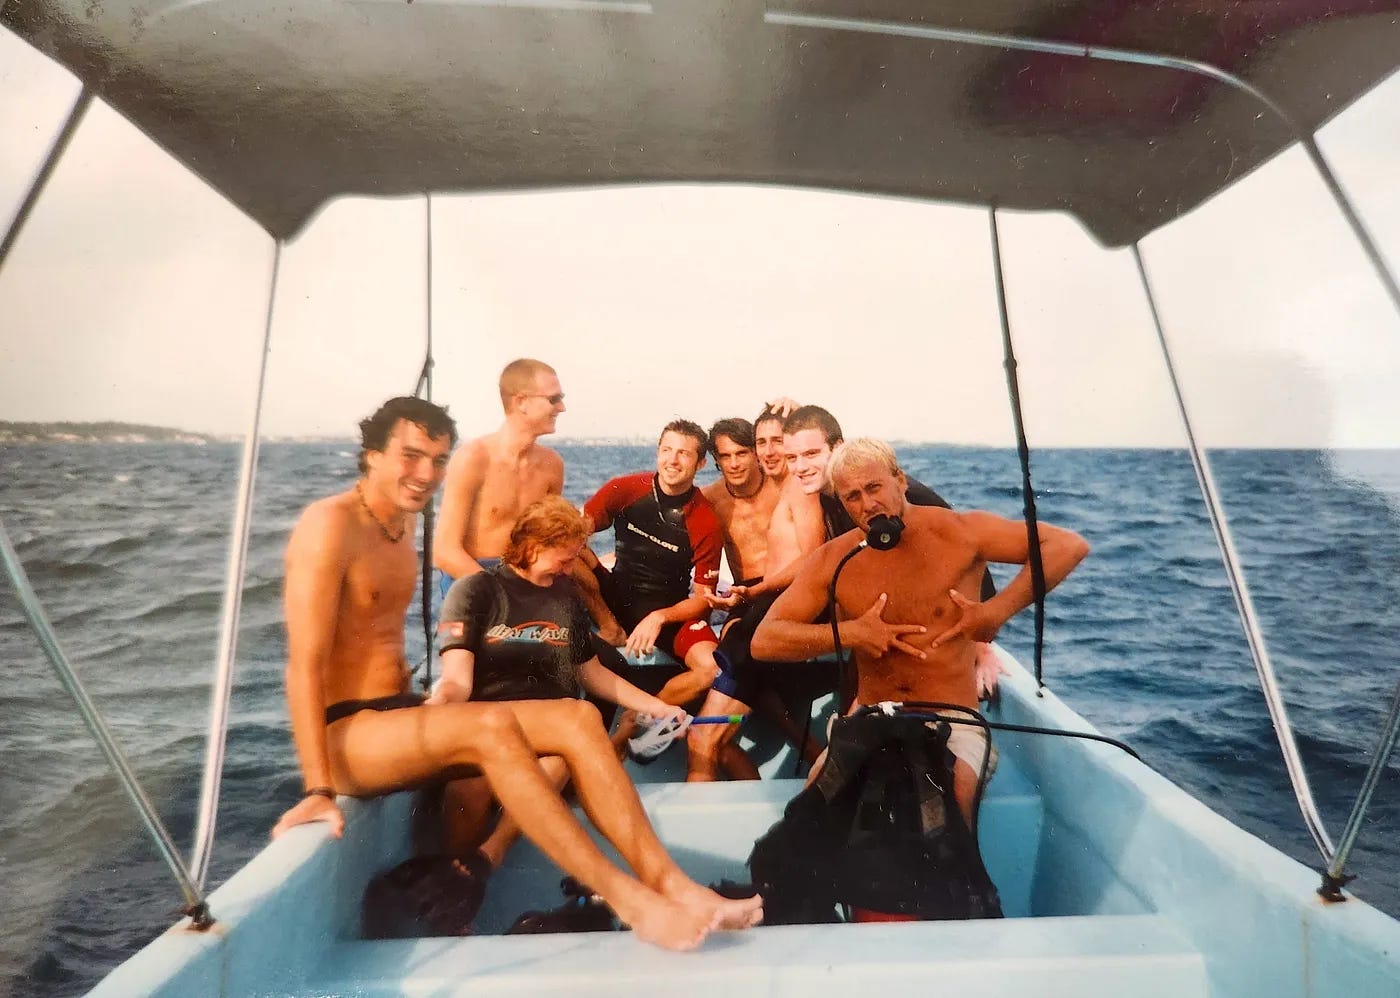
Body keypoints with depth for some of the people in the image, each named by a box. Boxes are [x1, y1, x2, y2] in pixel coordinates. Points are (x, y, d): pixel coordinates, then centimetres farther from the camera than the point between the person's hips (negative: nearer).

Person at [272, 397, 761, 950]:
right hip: (345, 734, -7)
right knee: (491, 726, -36)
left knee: (577, 717, -14)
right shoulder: (332, 524, -12)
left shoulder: (400, 526, 14)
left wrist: (426, 710, 10)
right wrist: (318, 789, -23)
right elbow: (305, 664, -18)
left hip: (397, 717, 8)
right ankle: (626, 899, -30)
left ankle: (669, 883, -18)